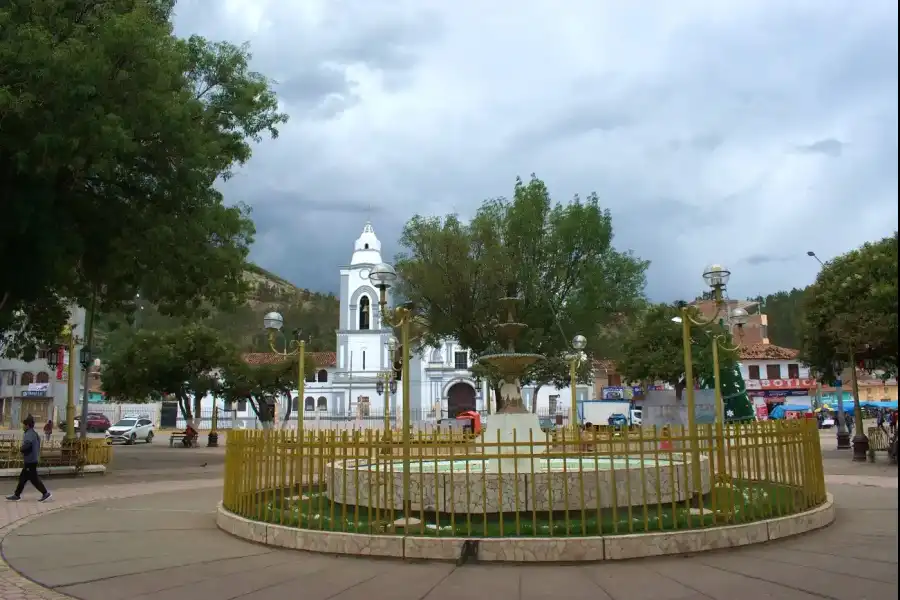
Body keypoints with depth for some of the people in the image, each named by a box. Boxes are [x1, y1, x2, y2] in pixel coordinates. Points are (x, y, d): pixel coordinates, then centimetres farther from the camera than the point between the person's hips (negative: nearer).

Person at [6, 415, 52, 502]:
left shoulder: (29, 434, -19)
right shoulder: (34, 433, 13)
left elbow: (27, 444, -36)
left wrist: (21, 449, -17)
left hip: (30, 461, -10)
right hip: (32, 460, 10)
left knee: (34, 479, -4)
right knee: (23, 478, 15)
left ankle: (46, 493, -1)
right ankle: (17, 495, 23)